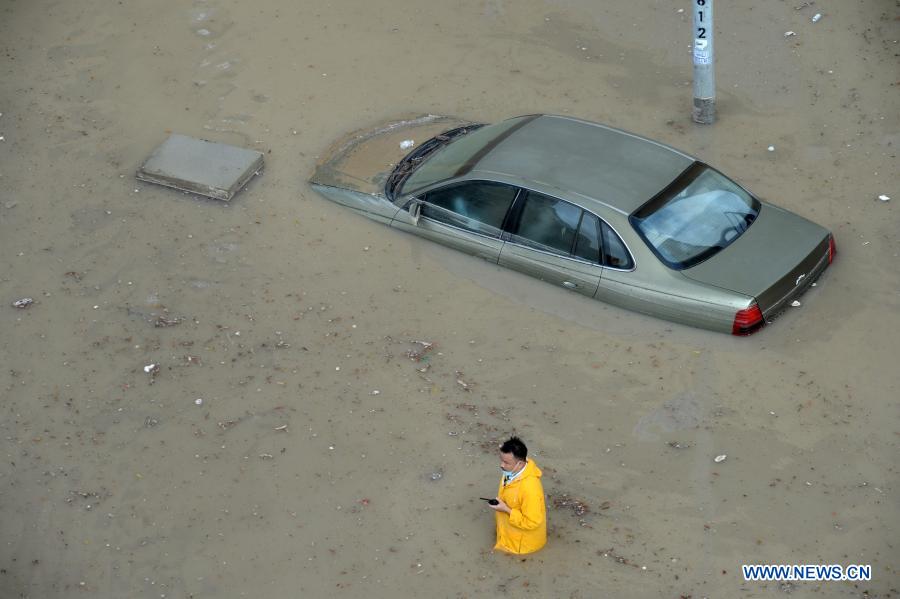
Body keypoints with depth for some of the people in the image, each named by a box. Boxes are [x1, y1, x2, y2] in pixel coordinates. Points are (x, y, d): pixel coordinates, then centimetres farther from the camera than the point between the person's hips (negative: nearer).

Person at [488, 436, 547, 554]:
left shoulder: (530, 487, -40)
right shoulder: (512, 470, -14)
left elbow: (532, 522, -30)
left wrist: (506, 510, -29)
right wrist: (499, 502, -2)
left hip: (522, 542, -8)